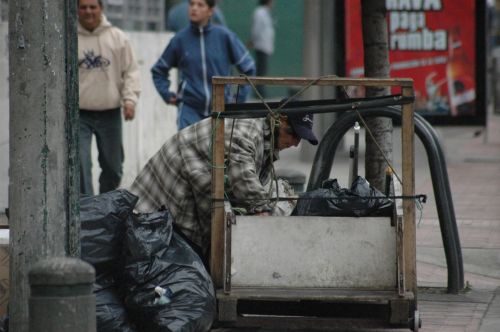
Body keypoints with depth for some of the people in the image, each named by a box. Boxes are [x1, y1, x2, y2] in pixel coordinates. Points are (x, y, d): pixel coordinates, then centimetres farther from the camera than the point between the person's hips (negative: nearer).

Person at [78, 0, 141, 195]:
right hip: (79, 114, -2)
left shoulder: (117, 38, 3)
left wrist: (130, 99, -8)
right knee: (81, 165, -12)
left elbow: (131, 71, 5)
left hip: (110, 113, 2)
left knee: (113, 167, 11)